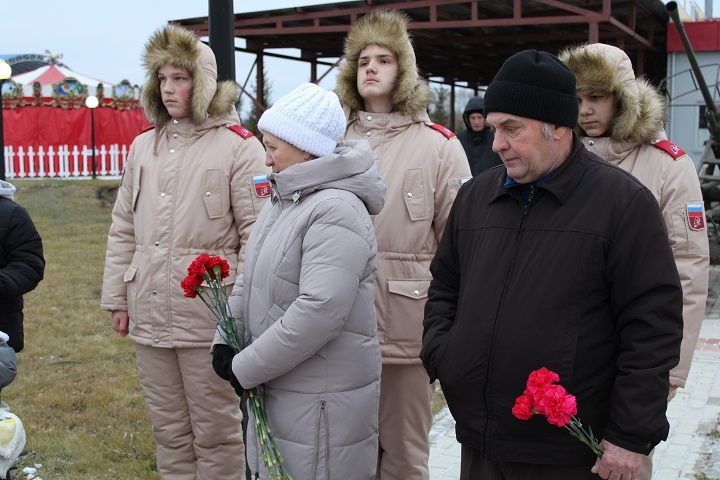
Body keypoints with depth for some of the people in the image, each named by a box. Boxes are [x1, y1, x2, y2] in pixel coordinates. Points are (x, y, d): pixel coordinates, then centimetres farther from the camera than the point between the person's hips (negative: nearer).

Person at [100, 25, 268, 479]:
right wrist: (117, 298, 12)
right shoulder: (144, 146, 12)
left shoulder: (239, 146, -6)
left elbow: (257, 234, -8)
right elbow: (123, 230, 15)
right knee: (169, 427, 16)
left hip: (208, 314, -5)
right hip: (150, 313, 6)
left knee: (216, 428, 5)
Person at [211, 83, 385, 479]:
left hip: (320, 401, -9)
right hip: (277, 388, 9)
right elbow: (250, 281, 16)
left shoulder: (336, 211, -22)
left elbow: (320, 311, -29)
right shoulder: (284, 198, 11)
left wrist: (246, 368, -21)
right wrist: (225, 340, 2)